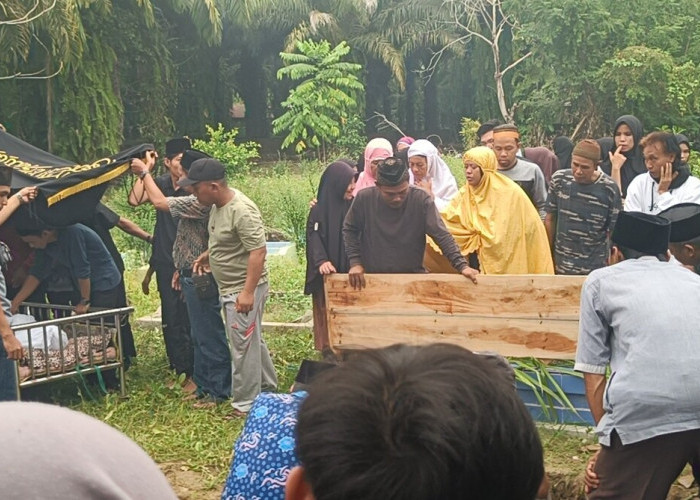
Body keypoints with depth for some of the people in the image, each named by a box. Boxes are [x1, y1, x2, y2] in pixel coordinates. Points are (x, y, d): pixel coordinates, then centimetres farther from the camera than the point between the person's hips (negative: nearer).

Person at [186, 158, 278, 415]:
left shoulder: (242, 211, -25)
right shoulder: (219, 204, 5)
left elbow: (258, 251, -27)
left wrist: (248, 292, -29)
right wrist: (208, 254, 11)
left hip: (244, 290, -10)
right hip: (229, 288, 10)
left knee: (244, 345, -1)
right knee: (252, 340, 21)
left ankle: (246, 404, 10)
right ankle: (267, 387, 36)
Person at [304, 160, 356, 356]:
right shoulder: (319, 210, -5)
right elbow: (314, 237, -12)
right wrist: (321, 261, -27)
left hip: (351, 270, 3)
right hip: (329, 273, -3)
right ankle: (328, 348, 11)